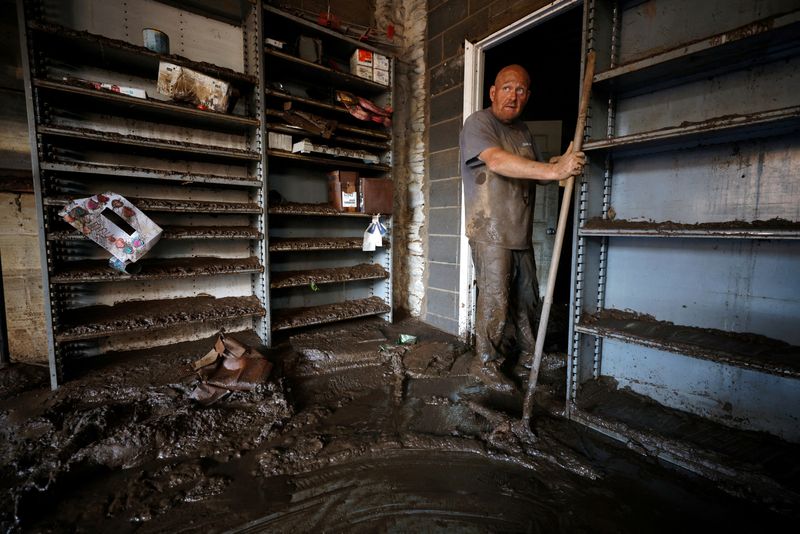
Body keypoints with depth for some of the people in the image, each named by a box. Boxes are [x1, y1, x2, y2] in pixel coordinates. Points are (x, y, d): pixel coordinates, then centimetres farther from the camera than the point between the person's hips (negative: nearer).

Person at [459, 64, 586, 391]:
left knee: (527, 299, 16)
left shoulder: (523, 131, 19)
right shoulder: (478, 123, -6)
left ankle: (527, 355, 36)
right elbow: (497, 160, -25)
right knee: (495, 301, -3)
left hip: (521, 234, 8)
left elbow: (535, 173, 21)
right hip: (490, 233, -7)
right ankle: (486, 363, 16)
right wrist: (553, 170, -30)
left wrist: (560, 167, 0)